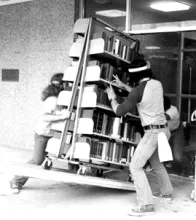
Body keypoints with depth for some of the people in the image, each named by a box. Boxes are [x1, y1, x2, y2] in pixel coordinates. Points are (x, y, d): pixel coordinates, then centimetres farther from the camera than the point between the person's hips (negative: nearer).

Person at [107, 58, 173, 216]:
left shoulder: (137, 91, -17)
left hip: (152, 132, -8)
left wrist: (112, 98, 11)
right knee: (156, 162, 29)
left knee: (135, 167, -5)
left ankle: (146, 205, -10)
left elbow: (120, 111, -8)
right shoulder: (157, 84, 4)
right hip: (164, 130, 8)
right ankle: (167, 192, 43)